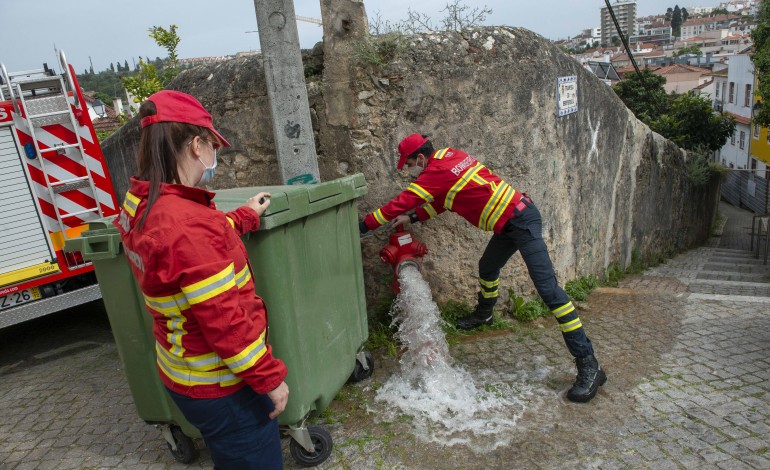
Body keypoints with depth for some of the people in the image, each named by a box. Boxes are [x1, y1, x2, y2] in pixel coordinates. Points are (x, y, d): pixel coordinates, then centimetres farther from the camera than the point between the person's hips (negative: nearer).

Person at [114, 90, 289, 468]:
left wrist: (245, 216, 23)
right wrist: (269, 377, -17)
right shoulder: (187, 224, -31)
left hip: (184, 374, 9)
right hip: (220, 386, -9)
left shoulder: (139, 202, -1)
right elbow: (224, 320, -28)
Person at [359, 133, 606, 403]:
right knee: (487, 268, 25)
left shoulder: (436, 172, -15)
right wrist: (413, 218, 18)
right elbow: (442, 200, 21)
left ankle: (588, 365, -12)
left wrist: (362, 227, -2)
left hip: (521, 221, -10)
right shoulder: (448, 156, 10)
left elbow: (399, 204, -11)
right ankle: (484, 314, 51)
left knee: (547, 287, -13)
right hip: (509, 223, 10)